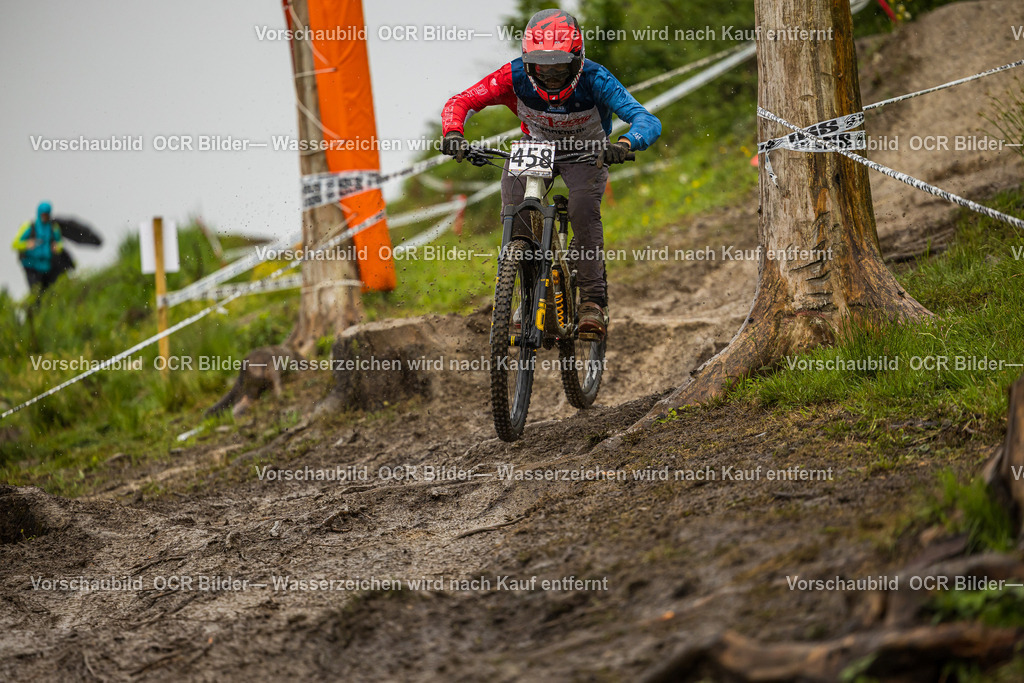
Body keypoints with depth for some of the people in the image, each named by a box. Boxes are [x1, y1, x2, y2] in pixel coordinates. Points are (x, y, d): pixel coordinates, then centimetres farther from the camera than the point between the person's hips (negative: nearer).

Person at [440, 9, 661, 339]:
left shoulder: (594, 79, -34)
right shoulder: (516, 76, -30)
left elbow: (649, 122, -42)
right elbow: (459, 103, -26)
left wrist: (625, 144, -64)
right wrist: (453, 132, -48)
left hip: (586, 151, -2)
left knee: (583, 210, -28)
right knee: (513, 209, -21)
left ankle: (594, 301, -17)